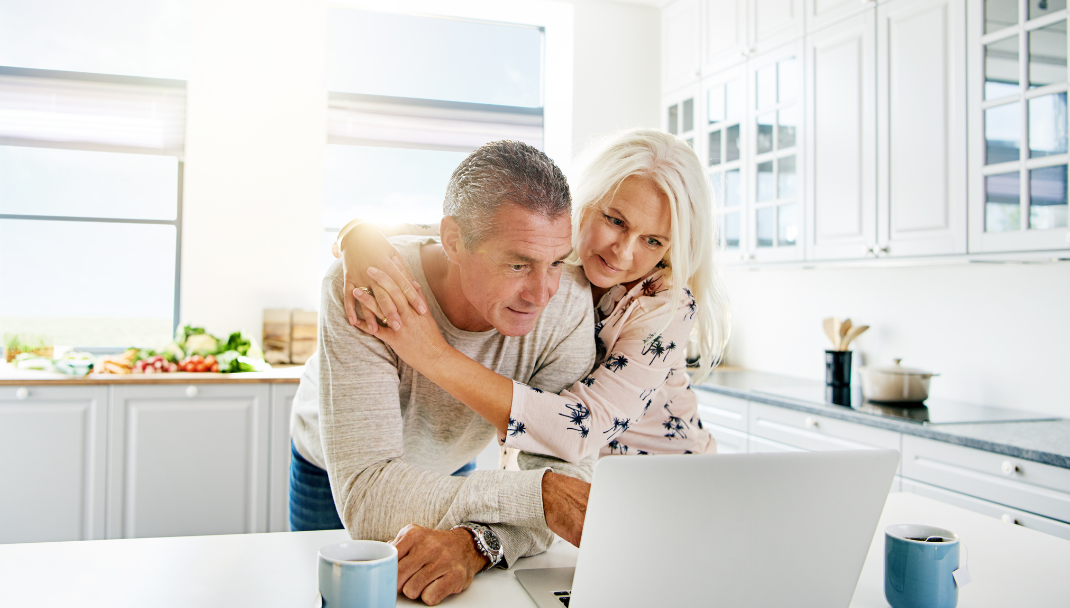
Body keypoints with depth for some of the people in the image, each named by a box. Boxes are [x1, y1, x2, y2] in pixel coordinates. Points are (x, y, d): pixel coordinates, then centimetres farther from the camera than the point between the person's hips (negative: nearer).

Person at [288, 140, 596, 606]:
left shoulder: (568, 301, -31)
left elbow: (570, 469, -31)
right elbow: (365, 498, -43)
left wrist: (476, 542, -50)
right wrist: (534, 493, -50)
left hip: (450, 467, 2)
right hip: (331, 475, -2)